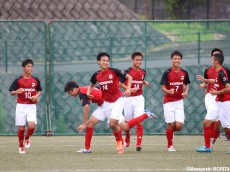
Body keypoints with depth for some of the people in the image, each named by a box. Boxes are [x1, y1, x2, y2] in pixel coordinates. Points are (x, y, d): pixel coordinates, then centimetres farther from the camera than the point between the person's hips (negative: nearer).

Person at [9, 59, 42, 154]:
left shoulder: (35, 80, 4)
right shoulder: (18, 80, -2)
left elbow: (40, 90, 19)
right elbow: (11, 92, 2)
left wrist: (37, 96, -2)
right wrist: (17, 92, -21)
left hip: (32, 106, 1)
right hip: (21, 106, -1)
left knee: (32, 125, -19)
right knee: (21, 127, 1)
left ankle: (27, 138, 12)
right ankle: (21, 146, 21)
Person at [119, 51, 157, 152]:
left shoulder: (143, 72, 6)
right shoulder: (128, 71, -8)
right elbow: (120, 83, -6)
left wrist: (145, 83, 5)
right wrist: (129, 89, -19)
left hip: (139, 98, 2)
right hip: (128, 98, -2)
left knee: (139, 121, -11)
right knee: (127, 121, 9)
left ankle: (138, 144, -14)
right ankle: (127, 139, 36)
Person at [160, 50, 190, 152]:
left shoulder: (184, 73, 3)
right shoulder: (167, 73, -8)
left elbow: (187, 84, 19)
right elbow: (163, 87, -9)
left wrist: (185, 92, -1)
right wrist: (168, 91, -30)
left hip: (179, 102, 3)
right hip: (168, 102, -3)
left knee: (179, 126, -8)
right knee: (171, 125, -3)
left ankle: (170, 131, 26)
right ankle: (170, 145, 15)